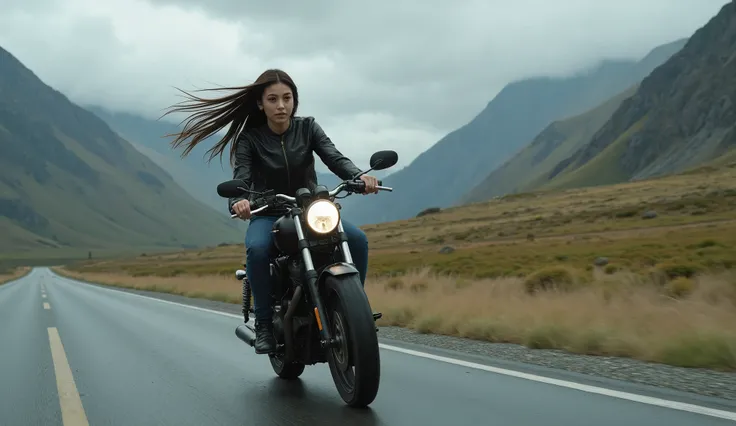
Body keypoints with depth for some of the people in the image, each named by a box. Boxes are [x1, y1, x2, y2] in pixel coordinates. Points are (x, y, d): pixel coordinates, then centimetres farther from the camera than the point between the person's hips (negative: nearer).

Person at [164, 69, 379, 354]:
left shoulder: (308, 128, 0)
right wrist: (238, 201, -45)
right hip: (267, 215, -2)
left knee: (357, 239, -23)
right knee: (257, 249, -36)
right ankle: (265, 324, -21)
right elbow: (240, 179, -19)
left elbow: (335, 158, -15)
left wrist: (359, 176, -39)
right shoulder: (249, 138, -5)